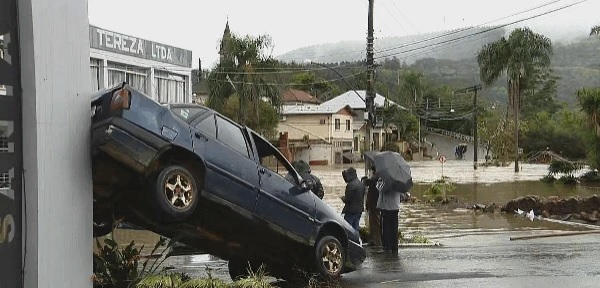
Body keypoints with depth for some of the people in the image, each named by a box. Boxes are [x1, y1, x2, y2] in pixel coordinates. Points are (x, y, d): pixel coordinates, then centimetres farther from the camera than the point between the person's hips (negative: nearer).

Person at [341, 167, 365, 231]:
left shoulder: (351, 185, -19)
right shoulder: (361, 184, 9)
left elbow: (347, 199, -19)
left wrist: (343, 198, 2)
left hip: (351, 211, -9)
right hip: (359, 210, 9)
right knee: (355, 227, 13)